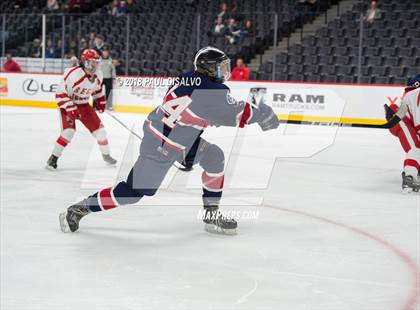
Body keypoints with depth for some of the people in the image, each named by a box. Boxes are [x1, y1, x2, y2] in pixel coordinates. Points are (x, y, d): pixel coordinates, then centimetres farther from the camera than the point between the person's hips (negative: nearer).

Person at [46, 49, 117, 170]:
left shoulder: (98, 75, -8)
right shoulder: (73, 74, -30)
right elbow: (61, 94, -28)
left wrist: (100, 101, 12)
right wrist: (70, 109, -31)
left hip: (83, 104, 6)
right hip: (68, 104, -6)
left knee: (98, 127, 4)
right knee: (69, 131, -22)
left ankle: (106, 155, 25)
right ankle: (53, 158, -11)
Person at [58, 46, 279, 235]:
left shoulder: (189, 78, 3)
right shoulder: (212, 91, -21)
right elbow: (236, 114, -18)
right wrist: (260, 114, -3)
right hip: (161, 149, -10)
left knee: (214, 156, 8)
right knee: (132, 193, -2)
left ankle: (211, 214, 13)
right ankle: (79, 209, 10)